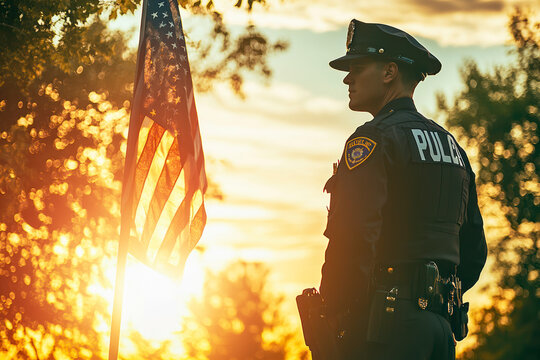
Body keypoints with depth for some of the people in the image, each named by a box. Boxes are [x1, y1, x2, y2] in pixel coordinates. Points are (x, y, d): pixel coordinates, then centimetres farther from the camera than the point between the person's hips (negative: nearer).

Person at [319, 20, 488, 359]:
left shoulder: (374, 139, -7)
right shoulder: (451, 145, 18)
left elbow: (354, 238, -19)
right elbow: (474, 250, 21)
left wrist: (332, 319, -13)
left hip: (387, 322, -8)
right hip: (442, 325, 8)